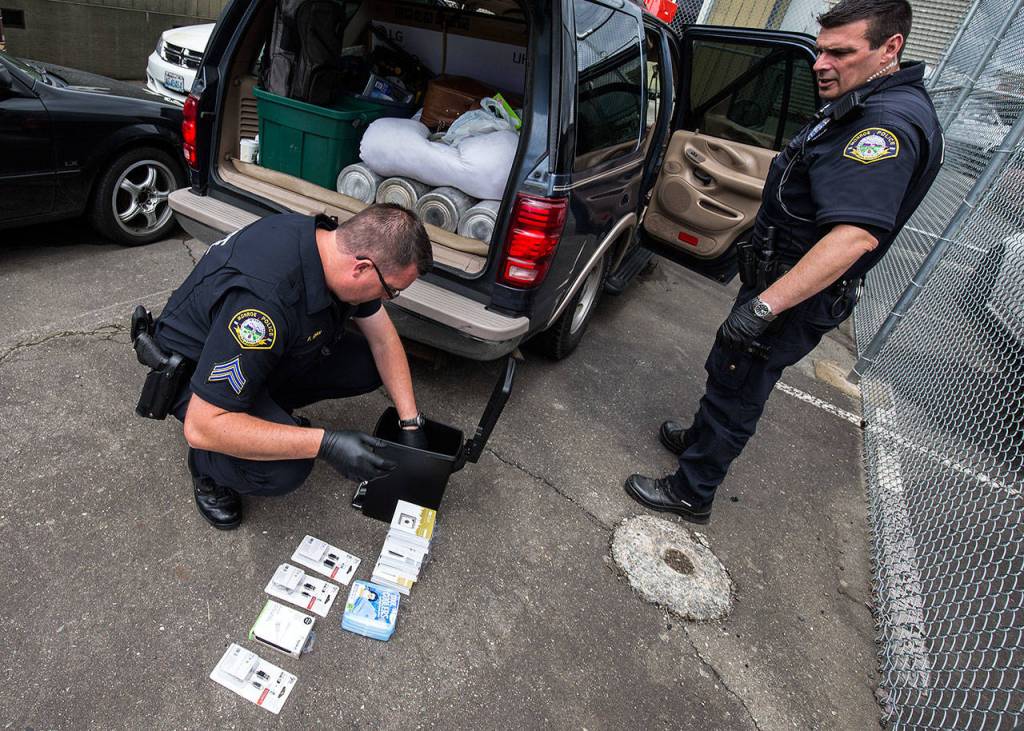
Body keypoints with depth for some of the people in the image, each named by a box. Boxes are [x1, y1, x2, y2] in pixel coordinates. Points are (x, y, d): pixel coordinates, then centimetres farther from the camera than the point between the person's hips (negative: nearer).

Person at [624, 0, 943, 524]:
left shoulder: (889, 123, -23)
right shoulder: (870, 108, 12)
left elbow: (857, 234, -35)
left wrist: (765, 304, -37)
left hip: (796, 298, -10)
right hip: (784, 281, 10)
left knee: (734, 391, 1)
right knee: (726, 373, 24)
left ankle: (690, 494, 17)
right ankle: (701, 438, 45)